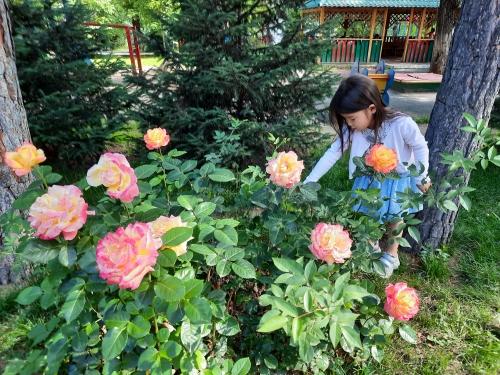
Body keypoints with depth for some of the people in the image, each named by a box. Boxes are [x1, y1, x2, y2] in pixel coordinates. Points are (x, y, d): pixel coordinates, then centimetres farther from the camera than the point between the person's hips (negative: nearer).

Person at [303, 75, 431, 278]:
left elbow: (421, 148, -19)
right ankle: (371, 247, 46)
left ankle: (391, 255, 43)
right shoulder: (351, 128, -24)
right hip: (369, 179, 3)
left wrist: (421, 178, -8)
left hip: (398, 180, -3)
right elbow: (333, 152, -20)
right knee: (368, 216, 18)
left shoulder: (402, 124, -35)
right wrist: (308, 182, -23)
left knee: (394, 219, 19)